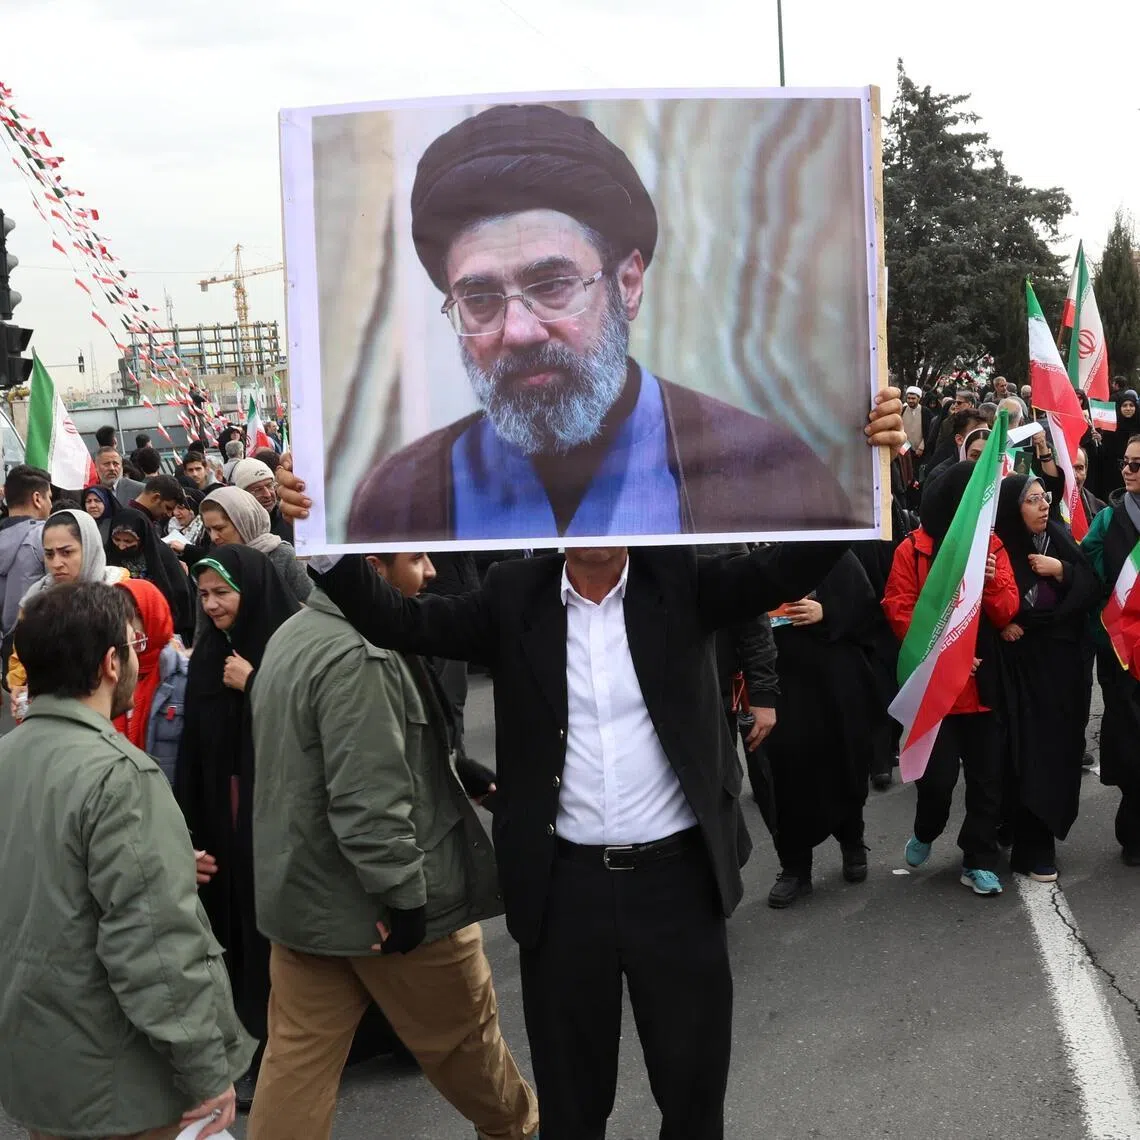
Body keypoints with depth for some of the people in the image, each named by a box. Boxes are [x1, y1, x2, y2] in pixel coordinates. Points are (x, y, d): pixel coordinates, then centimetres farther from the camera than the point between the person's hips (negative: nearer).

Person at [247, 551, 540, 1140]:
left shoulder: (294, 634, 8)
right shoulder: (359, 658, -25)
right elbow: (369, 803, -28)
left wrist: (448, 766, 19)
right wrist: (405, 894, -20)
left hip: (303, 892, 8)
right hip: (378, 903, -8)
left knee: (298, 1055, 11)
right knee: (461, 1032, 16)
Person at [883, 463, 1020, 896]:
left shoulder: (992, 546, 6)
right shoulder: (912, 549, -5)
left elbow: (1006, 612, 1)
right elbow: (900, 612, -9)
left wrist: (992, 581, -19)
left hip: (984, 682, 3)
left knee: (987, 776, 6)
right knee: (938, 775, -4)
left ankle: (979, 861, 20)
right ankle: (925, 832, 26)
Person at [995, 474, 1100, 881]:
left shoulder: (1059, 538, 5)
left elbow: (1092, 590, 4)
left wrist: (1061, 570, -11)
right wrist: (1003, 624, -23)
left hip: (1061, 661, 5)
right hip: (1019, 666, -4)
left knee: (1058, 747, 7)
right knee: (1028, 752, -5)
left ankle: (1042, 828, 27)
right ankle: (1033, 848, 4)